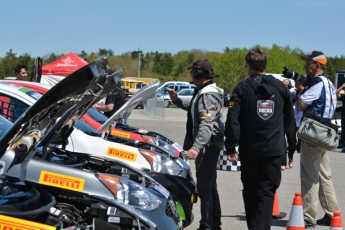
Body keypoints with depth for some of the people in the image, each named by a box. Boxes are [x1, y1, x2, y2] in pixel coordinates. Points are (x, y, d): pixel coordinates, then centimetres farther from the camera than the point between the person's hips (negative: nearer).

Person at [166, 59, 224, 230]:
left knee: (204, 187, -9)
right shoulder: (202, 92, 14)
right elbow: (194, 110, 33)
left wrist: (196, 147, -42)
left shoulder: (207, 96, -20)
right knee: (210, 186, 17)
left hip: (208, 145, -11)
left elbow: (207, 125, -32)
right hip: (208, 145, 11)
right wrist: (177, 101, 25)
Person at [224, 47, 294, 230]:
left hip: (249, 149, -1)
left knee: (250, 190, 13)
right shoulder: (280, 87, 5)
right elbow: (289, 116, 15)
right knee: (267, 192, 0)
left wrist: (230, 147, -6)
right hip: (274, 150, 1)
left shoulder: (242, 88, -5)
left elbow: (232, 120, -11)